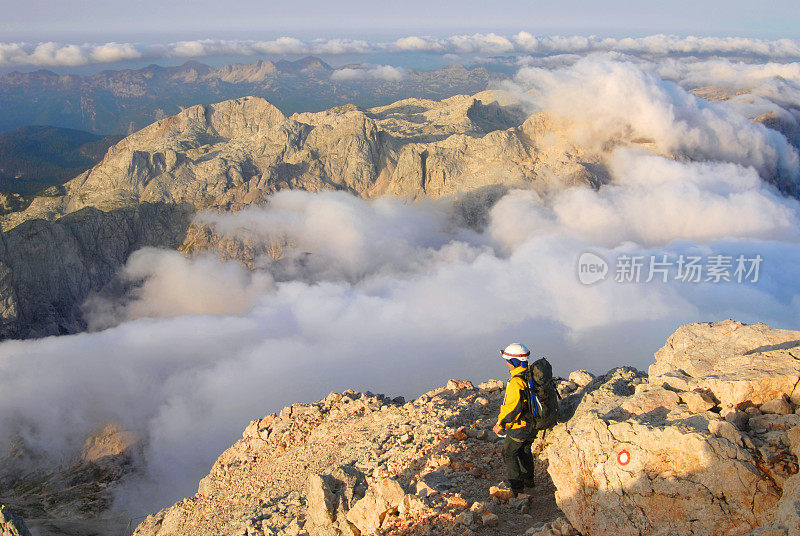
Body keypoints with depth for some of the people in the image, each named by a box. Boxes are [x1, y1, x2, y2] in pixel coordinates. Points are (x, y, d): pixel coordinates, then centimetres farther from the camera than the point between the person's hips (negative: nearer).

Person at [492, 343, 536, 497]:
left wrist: (501, 424, -19)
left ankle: (517, 488, 8)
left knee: (509, 454, 5)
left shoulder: (516, 382, -30)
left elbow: (513, 408, -30)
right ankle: (528, 480, 38)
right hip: (532, 424, 9)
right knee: (524, 451, 24)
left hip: (520, 427, -9)